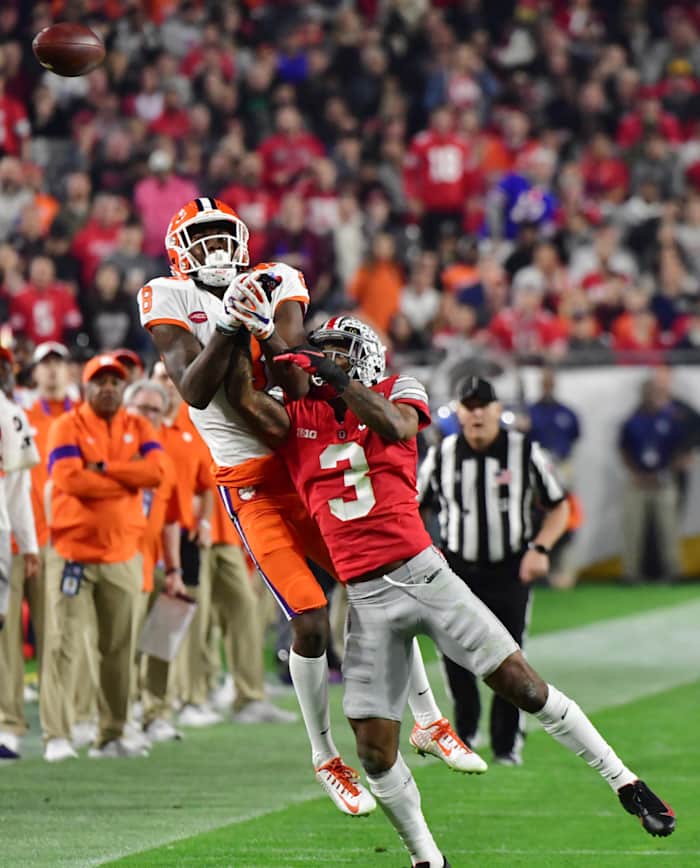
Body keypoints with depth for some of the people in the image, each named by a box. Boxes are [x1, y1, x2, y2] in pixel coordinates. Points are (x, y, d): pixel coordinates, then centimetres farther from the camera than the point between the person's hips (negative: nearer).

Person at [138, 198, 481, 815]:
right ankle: (325, 759, 8)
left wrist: (267, 329, -28)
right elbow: (195, 392, -17)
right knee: (310, 619, -11)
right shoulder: (169, 300, -3)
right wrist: (228, 327, -25)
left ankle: (429, 720, 26)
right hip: (250, 482, -3)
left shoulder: (277, 285, 1)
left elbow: (297, 390, -12)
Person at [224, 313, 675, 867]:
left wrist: (335, 377, -24)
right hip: (366, 600, 2)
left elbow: (395, 427, -18)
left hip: (421, 572, -2)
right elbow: (244, 399, -8)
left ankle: (624, 782, 10)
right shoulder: (297, 418, 10)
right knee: (376, 752, -2)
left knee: (522, 685, -3)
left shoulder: (398, 392, 4)